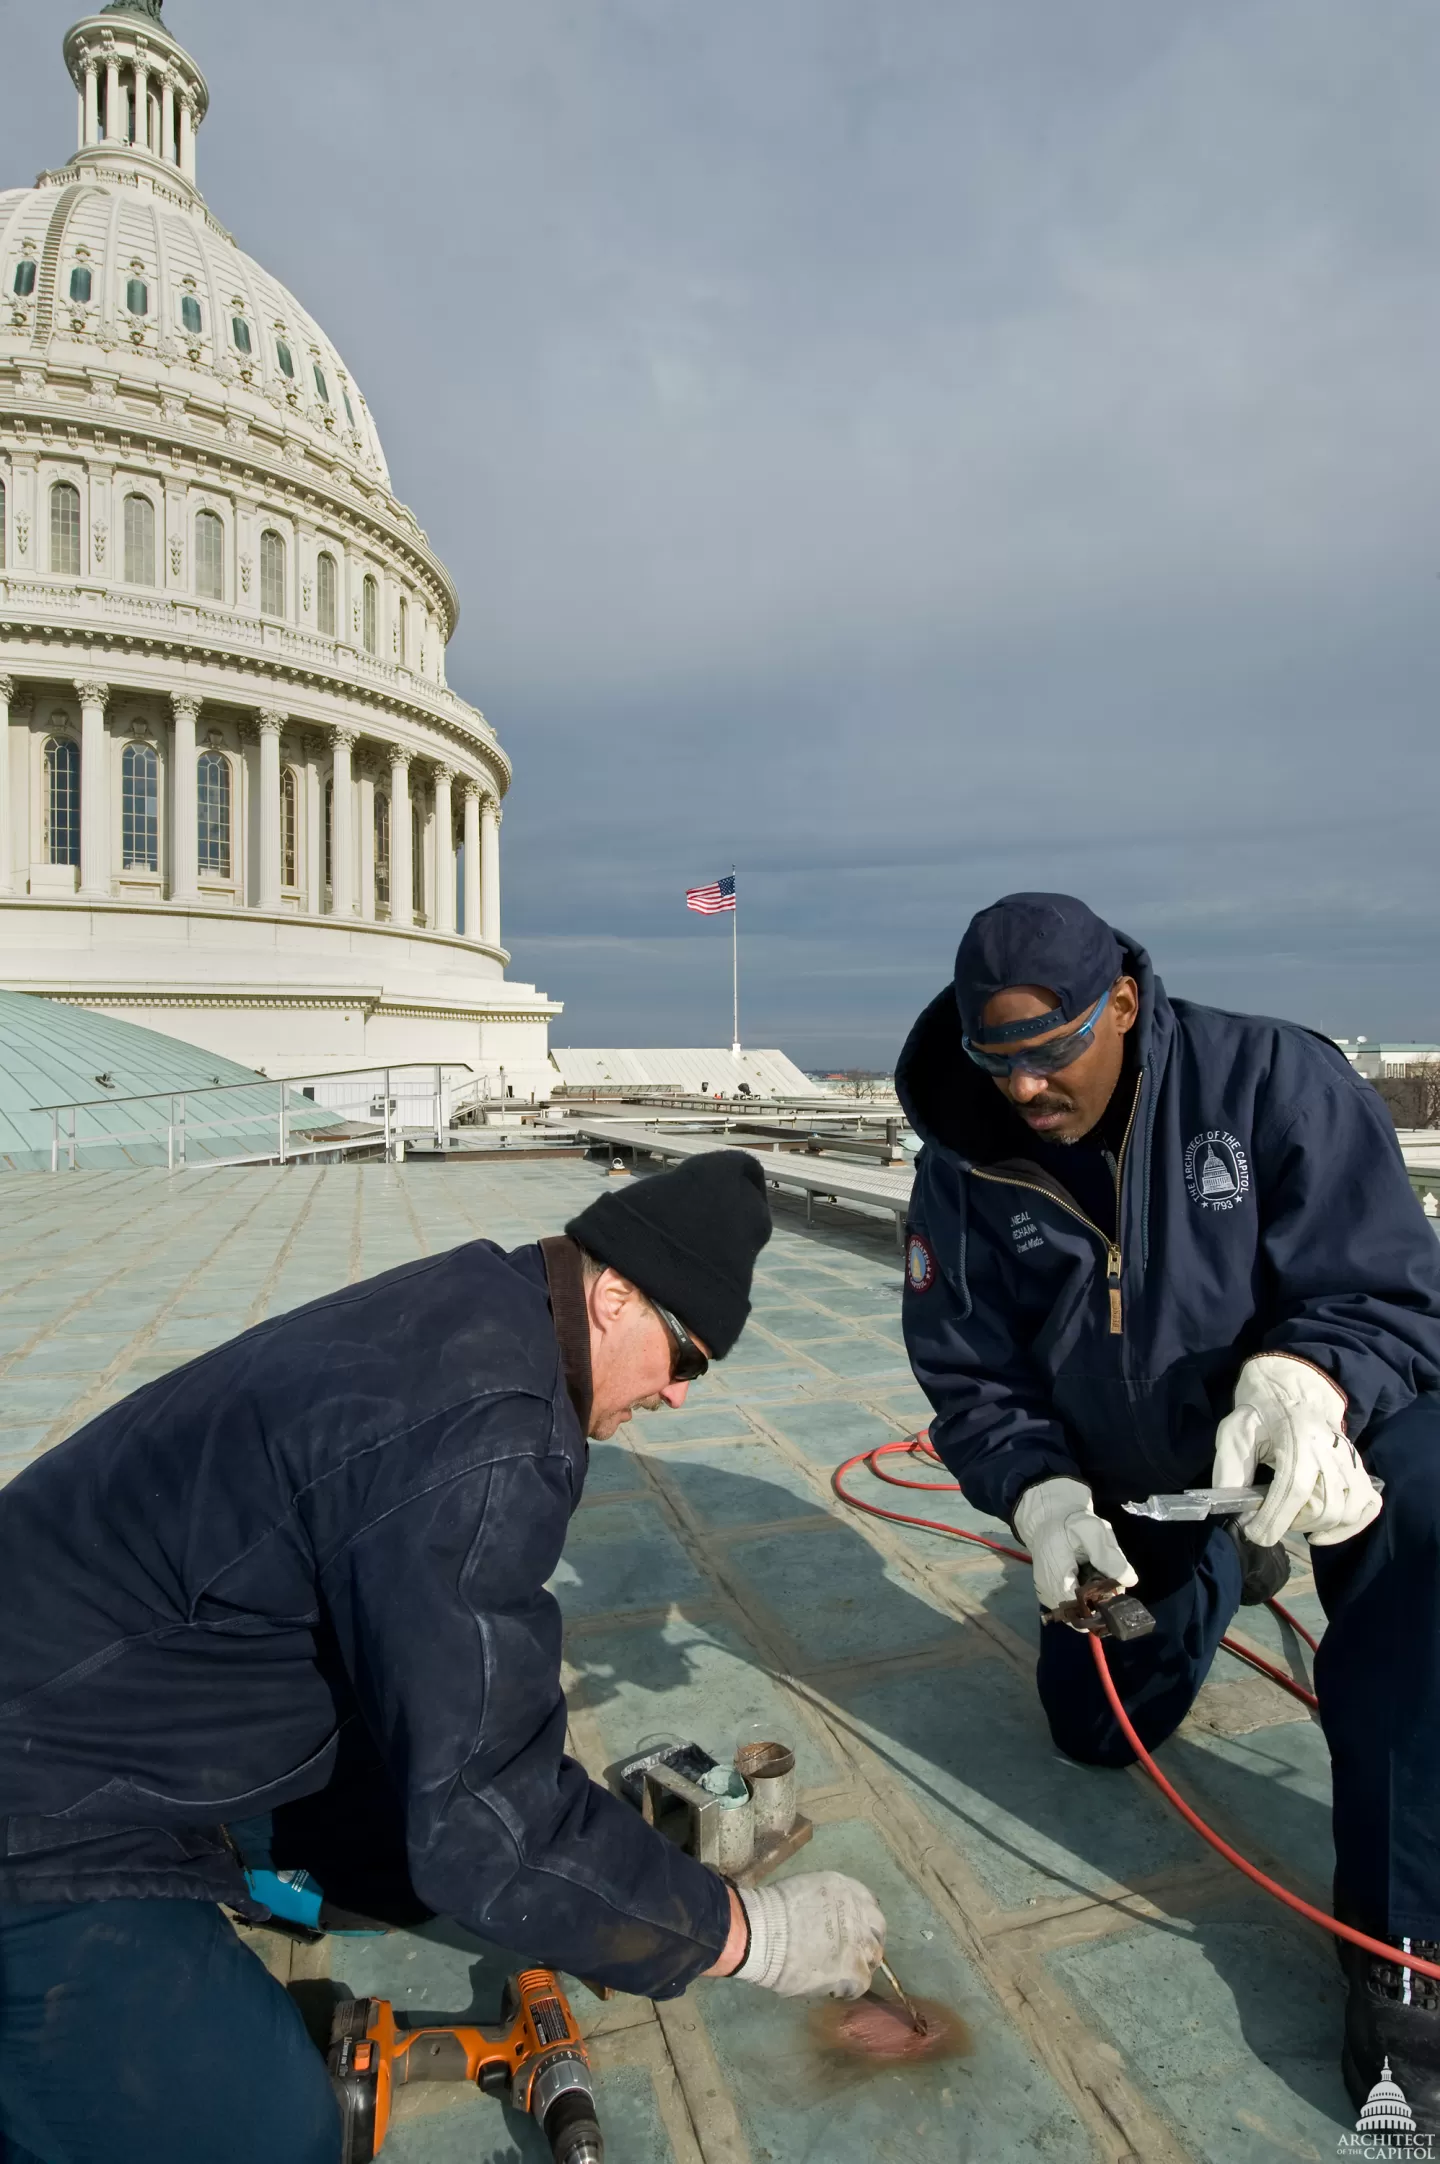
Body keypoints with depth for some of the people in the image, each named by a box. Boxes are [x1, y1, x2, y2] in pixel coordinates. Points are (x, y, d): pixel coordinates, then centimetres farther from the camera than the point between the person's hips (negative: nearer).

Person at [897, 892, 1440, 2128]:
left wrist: (1302, 1380, -44)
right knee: (1098, 1730, 15)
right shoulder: (967, 1168, -16)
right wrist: (1042, 1496, -28)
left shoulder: (1275, 1078, -24)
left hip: (1326, 1418, -3)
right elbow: (969, 1378, -10)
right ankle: (1218, 1572, 44)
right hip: (1127, 1478, 4)